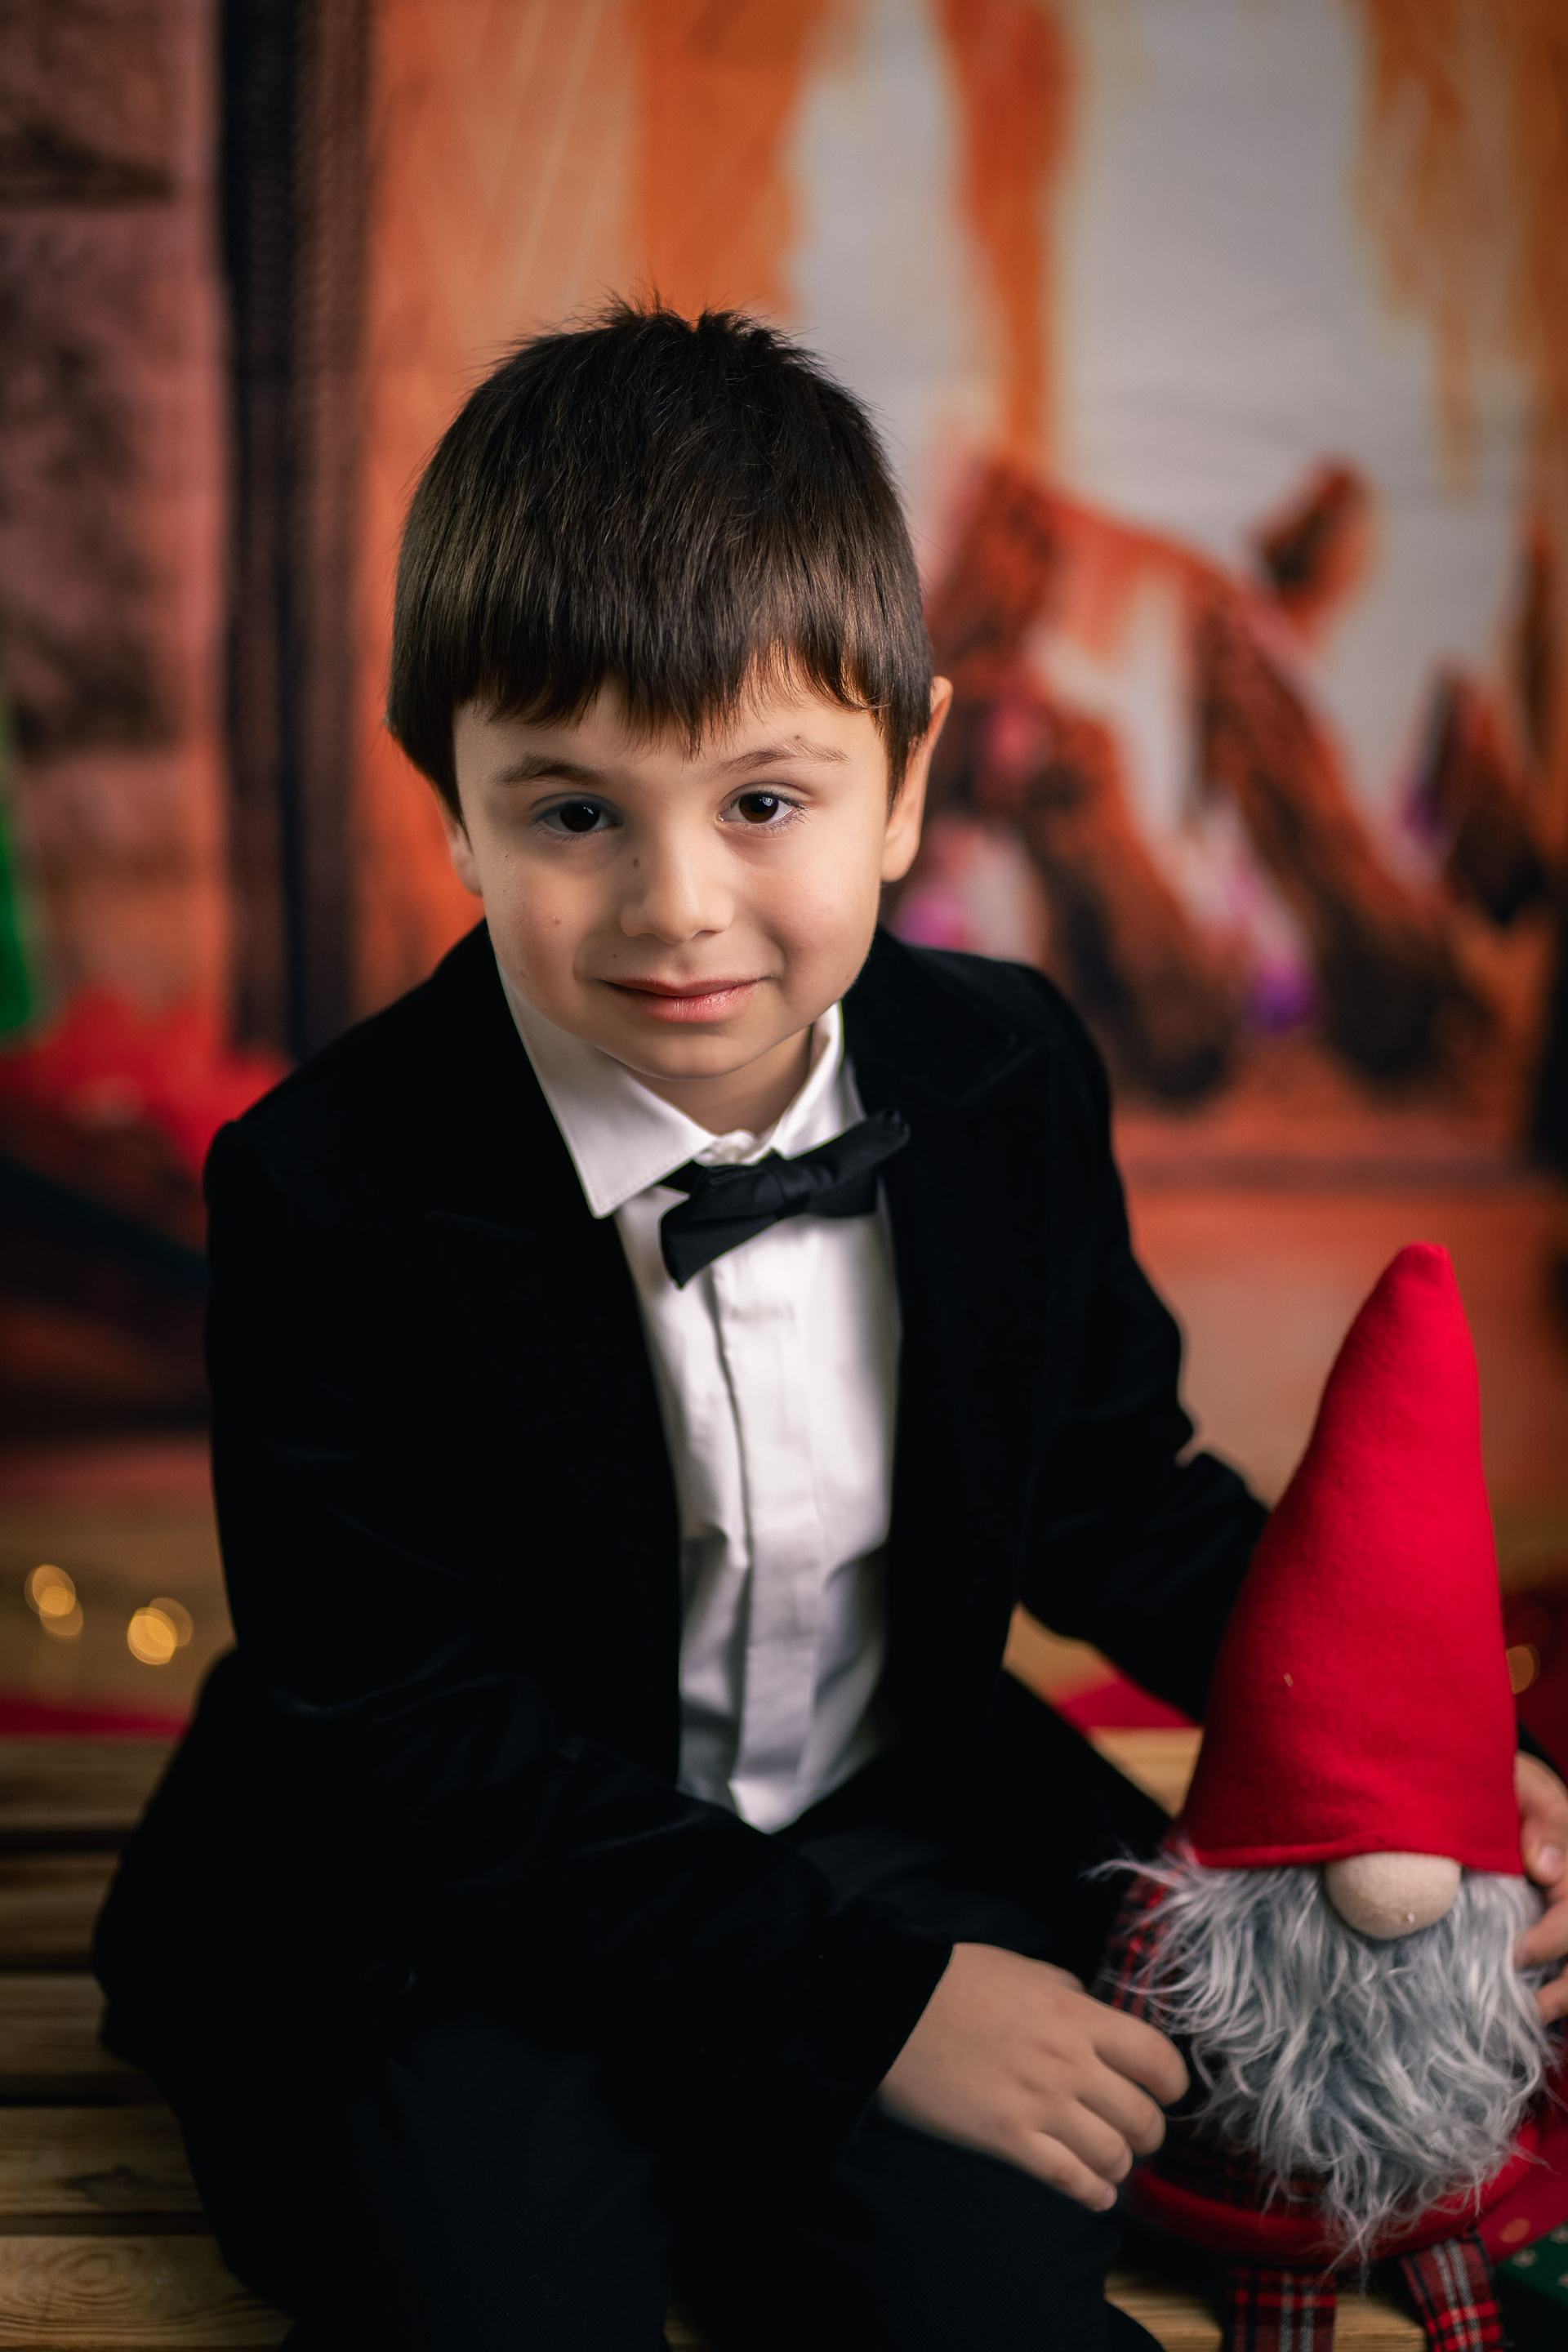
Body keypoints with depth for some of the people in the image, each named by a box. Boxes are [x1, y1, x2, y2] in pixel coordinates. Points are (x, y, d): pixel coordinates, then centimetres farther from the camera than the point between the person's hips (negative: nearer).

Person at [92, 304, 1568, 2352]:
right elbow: (405, 1728, -17)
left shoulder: (1008, 1080, -5)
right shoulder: (330, 1194, -18)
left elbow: (1109, 1485, 9)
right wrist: (861, 2001, -21)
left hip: (890, 1819, 3)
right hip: (475, 1913, -2)